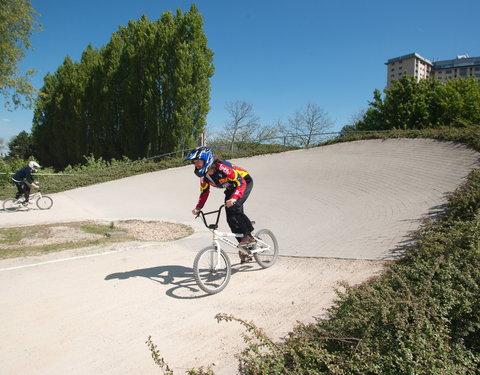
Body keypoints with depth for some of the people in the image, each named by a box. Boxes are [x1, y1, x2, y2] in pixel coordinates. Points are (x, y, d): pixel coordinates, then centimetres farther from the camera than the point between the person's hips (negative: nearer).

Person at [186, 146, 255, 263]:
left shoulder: (222, 167, -35)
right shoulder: (204, 175, -12)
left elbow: (241, 183, -38)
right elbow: (204, 192, 2)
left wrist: (234, 198, -52)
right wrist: (198, 208, -11)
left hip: (245, 182, -7)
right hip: (231, 189, 7)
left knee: (234, 206, -32)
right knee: (231, 219, -2)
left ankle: (248, 236, -18)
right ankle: (245, 249, 9)